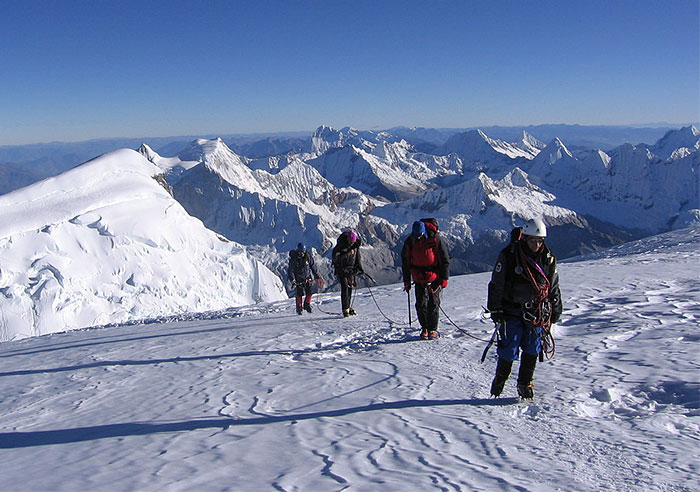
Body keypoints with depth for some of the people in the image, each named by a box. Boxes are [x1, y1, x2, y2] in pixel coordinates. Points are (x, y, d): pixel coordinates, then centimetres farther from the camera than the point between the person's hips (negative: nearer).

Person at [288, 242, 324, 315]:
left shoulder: (308, 256, -8)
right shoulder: (293, 259, -16)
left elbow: (313, 267, 5)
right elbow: (290, 271, -13)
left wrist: (317, 277, 4)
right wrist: (293, 281, -23)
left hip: (307, 277, 3)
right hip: (298, 278, -3)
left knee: (309, 292, -6)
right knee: (299, 293, -9)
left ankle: (307, 305, 18)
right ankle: (299, 308, 6)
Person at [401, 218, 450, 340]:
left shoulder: (435, 240, -14)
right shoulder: (410, 242, -5)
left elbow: (445, 260, -4)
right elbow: (405, 262, 7)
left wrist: (444, 279, -6)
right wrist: (406, 281, 6)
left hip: (435, 278, -2)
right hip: (419, 279, 2)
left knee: (433, 303, -3)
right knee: (421, 303, -2)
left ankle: (433, 329, 9)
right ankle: (424, 328, 13)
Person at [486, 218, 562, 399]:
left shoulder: (548, 259, 4)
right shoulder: (508, 255, -9)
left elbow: (554, 288, 15)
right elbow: (496, 285, -5)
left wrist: (555, 312, 15)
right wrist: (495, 310, -7)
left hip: (537, 313, 3)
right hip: (512, 311, -3)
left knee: (532, 350, 5)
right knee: (509, 351, -1)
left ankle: (525, 384, 21)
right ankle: (499, 381, 21)